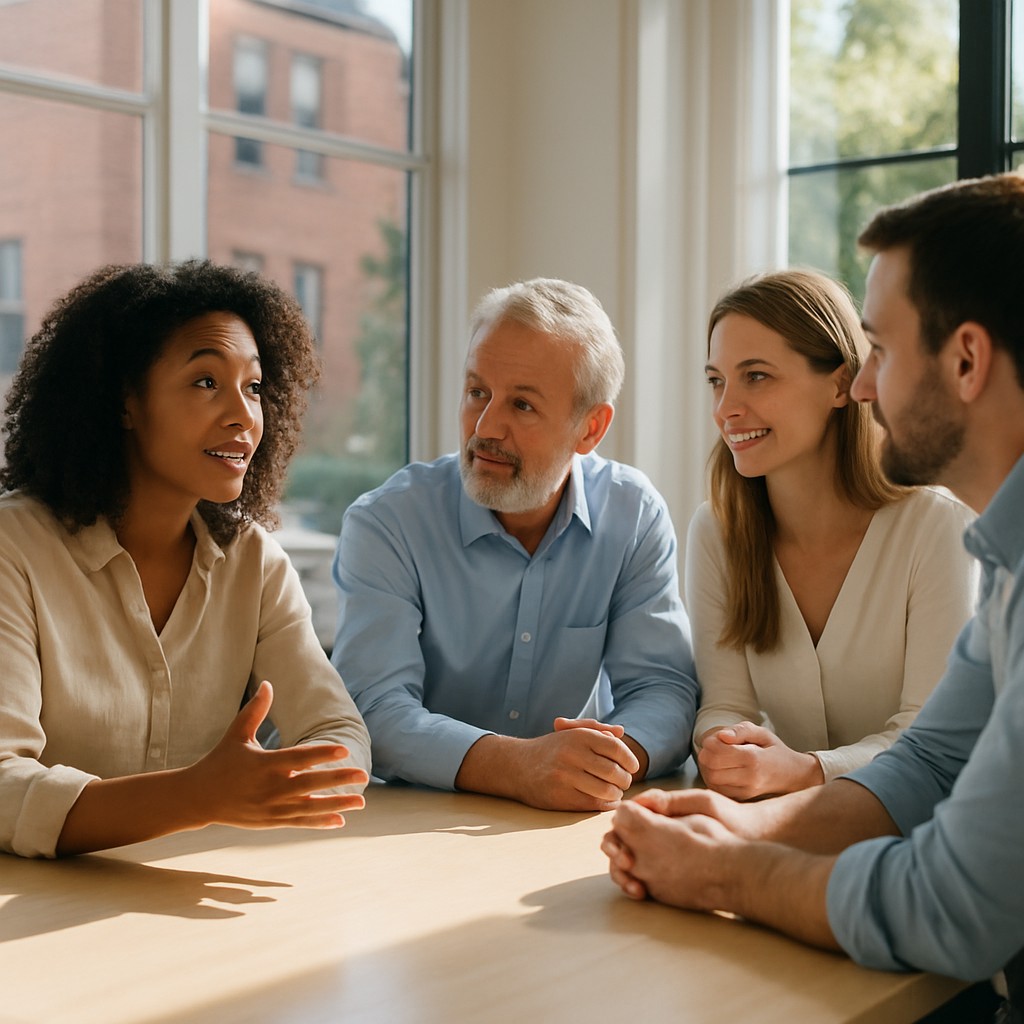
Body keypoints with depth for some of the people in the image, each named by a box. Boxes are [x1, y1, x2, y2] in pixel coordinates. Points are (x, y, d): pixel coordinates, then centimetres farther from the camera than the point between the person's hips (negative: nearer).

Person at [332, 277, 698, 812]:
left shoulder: (634, 516, 0)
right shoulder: (385, 523, -9)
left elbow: (662, 688, -3)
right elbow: (376, 711, -19)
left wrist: (619, 755, -26)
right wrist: (518, 766, -35)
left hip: (572, 830, 3)